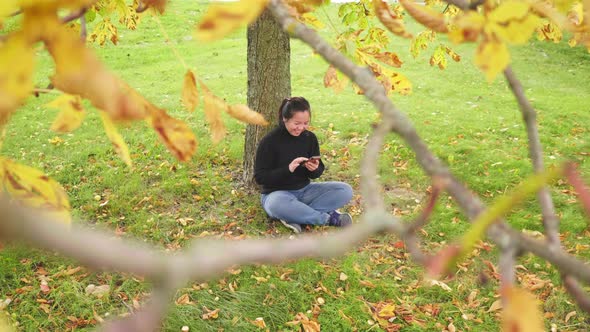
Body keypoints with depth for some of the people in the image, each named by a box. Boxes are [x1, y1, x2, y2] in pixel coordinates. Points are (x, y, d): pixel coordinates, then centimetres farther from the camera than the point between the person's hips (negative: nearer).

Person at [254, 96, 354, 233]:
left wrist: (315, 169, -18)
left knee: (345, 190, -15)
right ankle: (328, 218, -24)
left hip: (304, 190, 5)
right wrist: (288, 169, -27)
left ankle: (295, 216, -25)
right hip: (277, 194, -5)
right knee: (277, 205, -42)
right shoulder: (269, 141, -14)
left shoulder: (310, 138, 0)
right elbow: (259, 177, -15)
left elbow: (317, 173, 7)